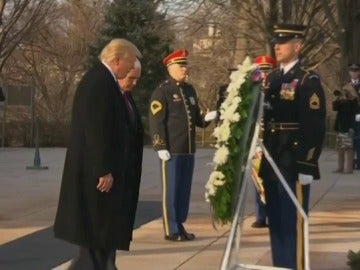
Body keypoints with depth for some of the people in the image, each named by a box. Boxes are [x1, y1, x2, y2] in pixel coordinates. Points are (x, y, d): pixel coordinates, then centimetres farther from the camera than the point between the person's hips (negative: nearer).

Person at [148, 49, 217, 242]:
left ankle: (180, 226, 19)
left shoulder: (190, 90, 17)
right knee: (171, 190, -2)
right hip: (171, 150, -7)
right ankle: (171, 230, 3)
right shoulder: (162, 91, -6)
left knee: (185, 190, 11)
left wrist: (206, 118, 1)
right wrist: (161, 147, -17)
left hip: (188, 150, 7)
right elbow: (156, 122, -12)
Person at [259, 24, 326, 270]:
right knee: (275, 220, 14)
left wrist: (307, 165, -17)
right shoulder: (271, 79, 13)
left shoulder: (309, 80, -8)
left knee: (293, 221, -3)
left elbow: (315, 126, -13)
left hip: (294, 163, -7)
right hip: (272, 162, 7)